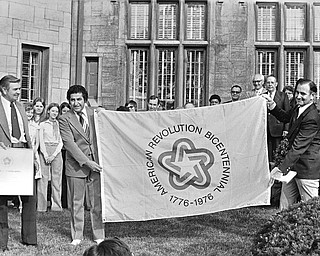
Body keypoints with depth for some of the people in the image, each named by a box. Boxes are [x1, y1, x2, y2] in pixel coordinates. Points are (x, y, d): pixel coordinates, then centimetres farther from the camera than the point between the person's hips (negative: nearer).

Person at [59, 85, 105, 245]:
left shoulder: (95, 113, 7)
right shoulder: (64, 119, -2)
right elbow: (69, 143, -10)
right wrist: (86, 162, -17)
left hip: (96, 163, 2)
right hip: (76, 165, -2)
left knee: (97, 202, 4)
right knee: (76, 203, 6)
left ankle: (99, 235, 15)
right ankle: (77, 236, 19)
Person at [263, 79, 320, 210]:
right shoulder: (298, 109, 4)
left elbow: (298, 147, -27)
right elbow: (285, 117, 25)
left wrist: (281, 168, -28)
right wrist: (272, 104, 8)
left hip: (307, 169, -9)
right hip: (293, 166, 9)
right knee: (284, 207, 14)